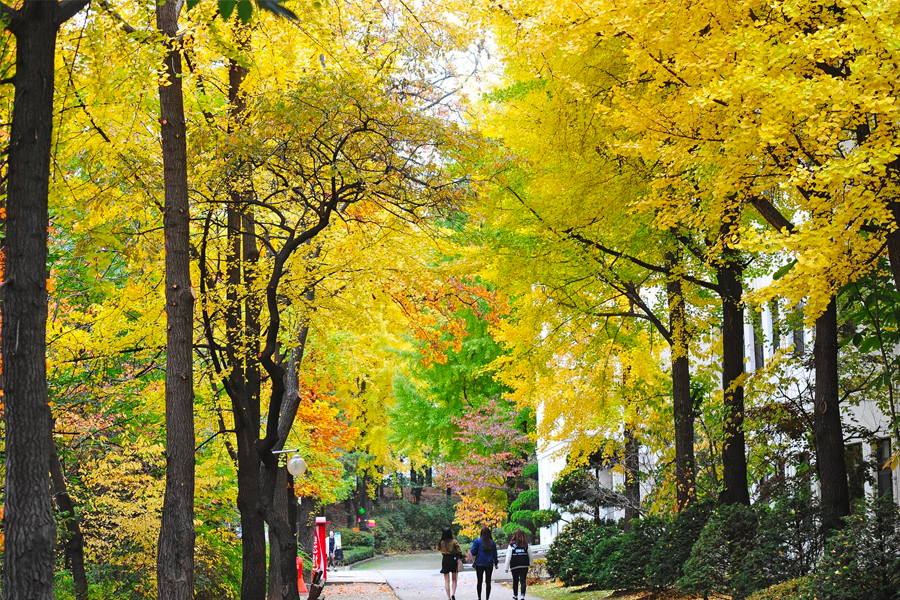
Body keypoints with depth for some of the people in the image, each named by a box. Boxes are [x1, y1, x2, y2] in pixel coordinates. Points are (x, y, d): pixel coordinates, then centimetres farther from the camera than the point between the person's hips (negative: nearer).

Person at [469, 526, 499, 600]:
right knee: (488, 582, 5)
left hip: (479, 564, -1)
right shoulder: (492, 542, -1)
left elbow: (473, 552, -9)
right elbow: (495, 554, 5)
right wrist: (496, 563, 16)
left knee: (479, 581, 10)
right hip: (489, 564, 1)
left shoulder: (477, 541, -7)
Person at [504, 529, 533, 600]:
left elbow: (508, 557, -7)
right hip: (524, 566, 1)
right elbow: (530, 555, 9)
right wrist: (531, 564, 25)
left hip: (514, 566, -1)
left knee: (515, 581, 14)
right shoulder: (526, 545, -1)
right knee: (523, 581, 0)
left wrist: (507, 567, -2)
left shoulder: (511, 545, -6)